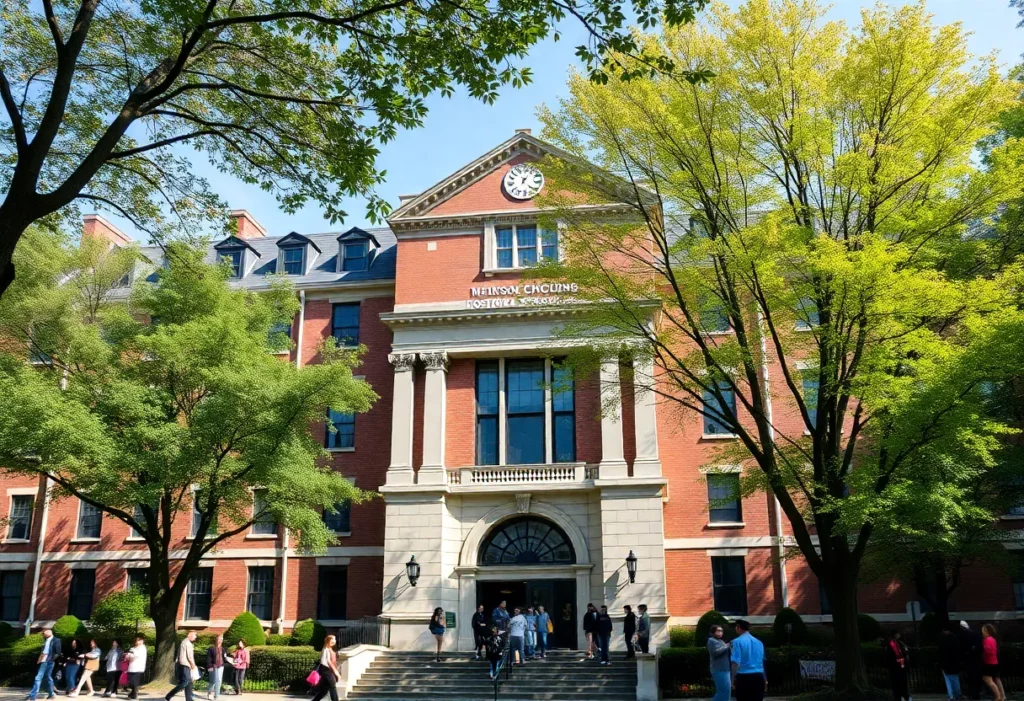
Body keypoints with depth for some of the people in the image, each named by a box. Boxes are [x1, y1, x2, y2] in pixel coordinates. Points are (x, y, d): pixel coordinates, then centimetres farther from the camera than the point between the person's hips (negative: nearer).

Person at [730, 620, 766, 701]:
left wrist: (733, 678, -9)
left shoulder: (738, 641, -6)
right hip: (758, 677, 5)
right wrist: (765, 680, 29)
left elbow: (736, 662, -14)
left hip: (744, 677, -5)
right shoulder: (758, 642, 13)